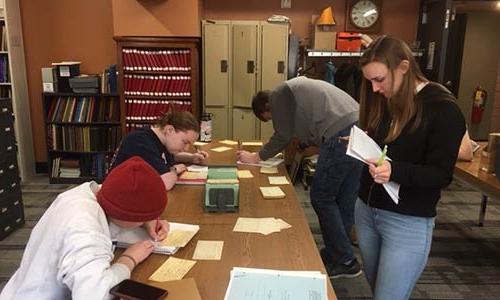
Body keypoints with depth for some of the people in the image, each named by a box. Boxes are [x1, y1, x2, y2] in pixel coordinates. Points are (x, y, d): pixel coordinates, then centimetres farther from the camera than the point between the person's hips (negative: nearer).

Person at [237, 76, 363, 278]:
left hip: (341, 135, -9)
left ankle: (345, 262, 8)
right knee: (344, 201, 14)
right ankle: (334, 255, 26)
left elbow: (283, 136, 1)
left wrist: (256, 157, 11)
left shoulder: (278, 94, 5)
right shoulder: (295, 89, 32)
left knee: (322, 198, 1)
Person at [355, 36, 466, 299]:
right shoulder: (382, 101, 6)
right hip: (366, 210, 7)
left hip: (408, 223, -6)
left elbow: (441, 174, -16)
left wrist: (394, 170, -32)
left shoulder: (442, 108, -14)